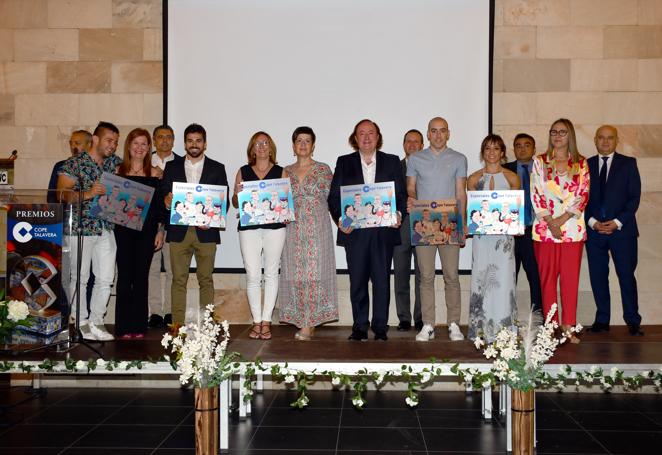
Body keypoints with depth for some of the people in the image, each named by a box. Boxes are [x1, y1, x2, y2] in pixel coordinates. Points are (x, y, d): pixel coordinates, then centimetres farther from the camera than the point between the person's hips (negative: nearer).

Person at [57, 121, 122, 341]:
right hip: (80, 227, -5)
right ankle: (82, 323, 13)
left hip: (106, 229, 5)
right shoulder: (74, 163, -4)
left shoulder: (115, 162, 12)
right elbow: (62, 194, -11)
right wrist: (88, 193, -24)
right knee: (79, 278, 2)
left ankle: (96, 321, 15)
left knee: (105, 278, 4)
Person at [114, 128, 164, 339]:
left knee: (141, 276, 4)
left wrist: (160, 230, 3)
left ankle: (139, 326, 11)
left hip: (147, 229, 1)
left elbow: (159, 203, 7)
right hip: (124, 229, -1)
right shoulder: (118, 171, 5)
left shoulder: (154, 173, 7)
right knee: (125, 276, -1)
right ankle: (123, 327, 5)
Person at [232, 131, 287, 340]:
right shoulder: (243, 172, 13)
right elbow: (235, 203, 13)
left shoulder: (281, 172, 10)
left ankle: (266, 321, 7)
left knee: (271, 274, 1)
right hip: (249, 227, 1)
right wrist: (237, 193, -7)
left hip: (274, 227, 0)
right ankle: (256, 321, 6)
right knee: (252, 276, -3)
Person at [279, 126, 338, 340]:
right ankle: (303, 323, 9)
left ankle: (309, 324, -3)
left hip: (317, 228, -3)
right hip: (293, 229, 3)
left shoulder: (323, 169, 4)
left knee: (313, 273, -7)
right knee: (295, 274, 1)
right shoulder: (286, 172, 13)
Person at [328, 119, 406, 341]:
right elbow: (334, 196, 6)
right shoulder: (344, 163, 10)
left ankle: (380, 326, 11)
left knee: (382, 280, 1)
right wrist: (339, 219, -10)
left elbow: (401, 194, 8)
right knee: (357, 280, 4)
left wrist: (398, 213, -11)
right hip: (354, 231, 0)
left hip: (383, 231, 0)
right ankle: (360, 326, 13)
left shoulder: (392, 162, 11)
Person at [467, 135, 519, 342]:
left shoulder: (512, 177, 6)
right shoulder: (474, 179, 9)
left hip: (504, 234, -1)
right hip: (482, 235, 1)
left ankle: (503, 330, 3)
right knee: (481, 280, -2)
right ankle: (482, 330, 5)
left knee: (503, 280, -5)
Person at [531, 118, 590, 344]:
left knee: (571, 279, 1)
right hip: (545, 227, 0)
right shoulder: (540, 162, 7)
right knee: (547, 278, 3)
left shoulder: (581, 163, 8)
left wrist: (562, 219, -12)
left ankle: (568, 327, 8)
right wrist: (550, 222, -10)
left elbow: (583, 195, -1)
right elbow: (536, 194, 0)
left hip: (572, 228, 0)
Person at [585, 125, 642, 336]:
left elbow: (634, 197, 0)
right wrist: (592, 222, -6)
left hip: (622, 230, -2)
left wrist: (617, 222, -10)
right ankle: (602, 320, 12)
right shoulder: (586, 165, 11)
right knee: (598, 277, 4)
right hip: (593, 230, 2)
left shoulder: (628, 164, 6)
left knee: (626, 276, -2)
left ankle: (633, 322, 6)